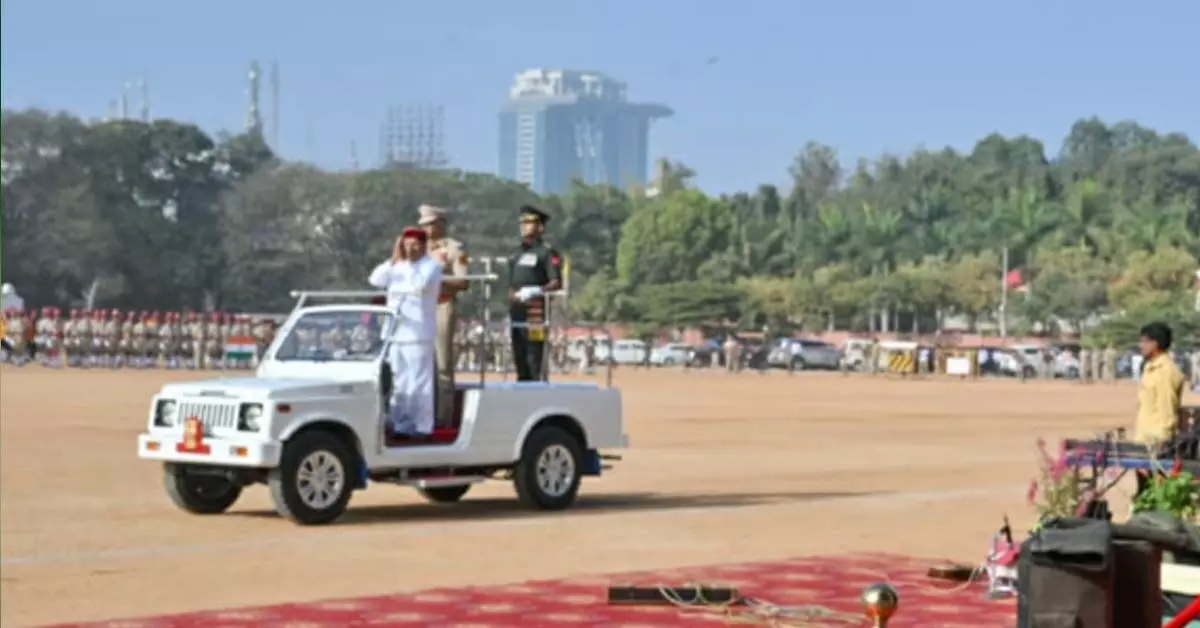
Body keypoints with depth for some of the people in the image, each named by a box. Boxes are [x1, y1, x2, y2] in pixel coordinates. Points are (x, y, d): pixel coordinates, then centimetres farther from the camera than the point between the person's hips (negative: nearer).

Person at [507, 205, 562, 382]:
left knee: (535, 361, -11)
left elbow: (557, 283, -13)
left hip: (535, 314, -8)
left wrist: (535, 291, -28)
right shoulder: (519, 253, 21)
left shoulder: (547, 252, -4)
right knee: (520, 361, 10)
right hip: (517, 315, 8)